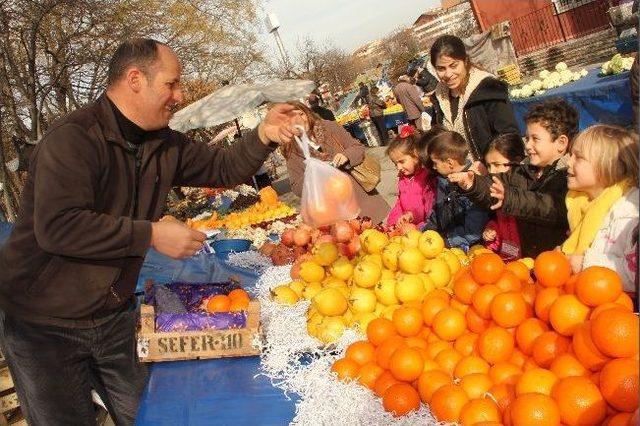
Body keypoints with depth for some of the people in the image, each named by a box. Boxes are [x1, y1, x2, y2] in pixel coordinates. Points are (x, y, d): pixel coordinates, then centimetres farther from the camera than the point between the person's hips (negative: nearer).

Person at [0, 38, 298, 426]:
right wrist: (152, 235, -29)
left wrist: (263, 136, -10)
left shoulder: (165, 145, 3)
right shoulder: (73, 138, -23)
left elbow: (223, 168, 8)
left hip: (115, 317, 7)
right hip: (43, 325, -6)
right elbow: (57, 227, -32)